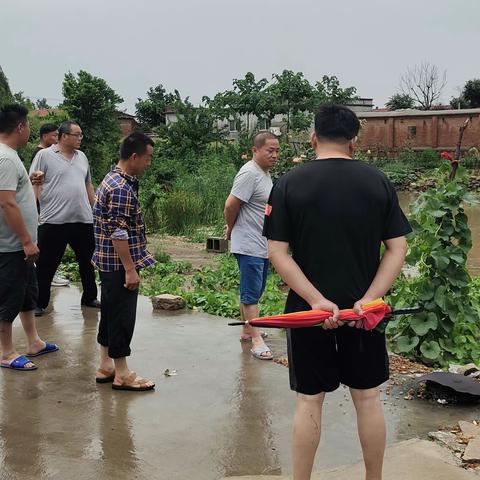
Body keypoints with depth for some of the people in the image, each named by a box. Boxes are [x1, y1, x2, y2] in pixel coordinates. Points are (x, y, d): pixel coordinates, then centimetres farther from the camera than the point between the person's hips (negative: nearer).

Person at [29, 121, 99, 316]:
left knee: (88, 261, 14)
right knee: (46, 265, 4)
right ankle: (40, 303, 15)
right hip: (54, 221, -5)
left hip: (83, 220, 6)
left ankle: (89, 297, 29)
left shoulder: (81, 156, 13)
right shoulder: (44, 155, -5)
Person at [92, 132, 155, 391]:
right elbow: (118, 234, -24)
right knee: (122, 316, -2)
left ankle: (106, 367, 26)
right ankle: (122, 374, 8)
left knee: (111, 313, 16)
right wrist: (130, 270, -21)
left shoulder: (113, 179, 12)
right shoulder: (122, 189, -20)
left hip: (109, 263, 10)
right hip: (119, 265, -10)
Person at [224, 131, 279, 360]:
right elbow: (231, 205, -19)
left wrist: (233, 226, 16)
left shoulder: (265, 173, 13)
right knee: (251, 295, -5)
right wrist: (232, 228, -3)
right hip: (250, 246, -10)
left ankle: (247, 331, 30)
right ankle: (257, 341, -3)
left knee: (254, 292, 18)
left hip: (264, 246, 10)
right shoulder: (249, 174, -18)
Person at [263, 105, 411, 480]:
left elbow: (278, 252, -11)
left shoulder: (289, 185, -5)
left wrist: (316, 300, -15)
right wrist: (369, 298, -11)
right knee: (368, 398, 14)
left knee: (309, 402, 8)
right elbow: (398, 248, -5)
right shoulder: (378, 182, 0)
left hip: (308, 311, -1)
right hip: (364, 311, 2)